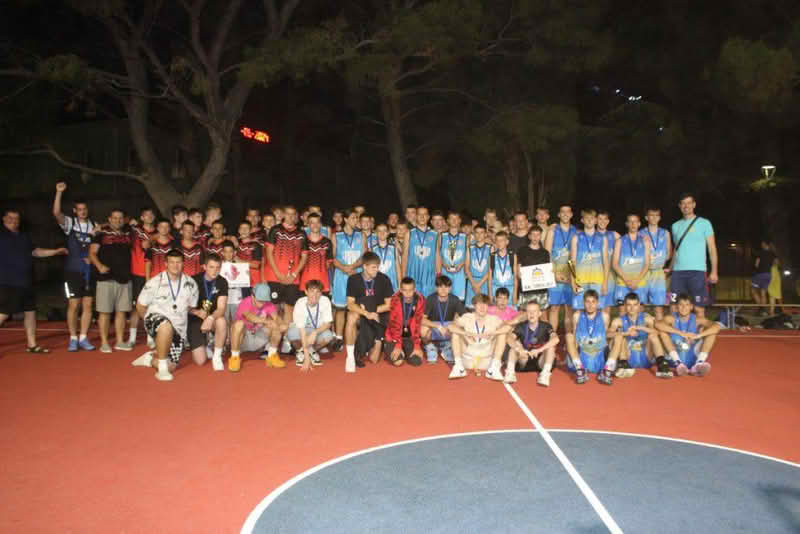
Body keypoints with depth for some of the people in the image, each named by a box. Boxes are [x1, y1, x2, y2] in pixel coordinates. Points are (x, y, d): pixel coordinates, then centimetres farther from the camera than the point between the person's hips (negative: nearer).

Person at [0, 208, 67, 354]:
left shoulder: (24, 236, 15)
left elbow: (35, 252, 25)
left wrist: (56, 251, 21)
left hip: (26, 282, 8)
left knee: (30, 312, 11)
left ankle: (32, 345, 20)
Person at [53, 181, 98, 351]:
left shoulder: (94, 226, 7)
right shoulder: (70, 223, 0)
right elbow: (56, 213, -20)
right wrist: (59, 192, -28)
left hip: (89, 271, 3)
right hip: (73, 270, -3)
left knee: (87, 305, 4)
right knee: (73, 305, -1)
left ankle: (83, 338, 13)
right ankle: (73, 339, 9)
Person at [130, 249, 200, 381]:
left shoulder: (191, 284, 3)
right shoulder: (155, 282, -6)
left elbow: (191, 307, 13)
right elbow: (140, 305, 3)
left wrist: (197, 312, -7)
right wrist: (151, 321, 4)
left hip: (178, 328, 4)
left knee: (171, 366, 2)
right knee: (166, 325, -42)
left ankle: (150, 358, 35)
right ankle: (162, 368, -26)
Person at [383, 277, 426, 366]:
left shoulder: (420, 300, -14)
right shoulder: (395, 299, -19)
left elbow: (418, 323, -12)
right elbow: (394, 323, -20)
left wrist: (417, 346, -14)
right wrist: (397, 345, -23)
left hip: (411, 337, 2)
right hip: (394, 336, -2)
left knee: (417, 361, -12)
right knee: (397, 361, -16)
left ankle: (405, 351, 21)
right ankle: (387, 347, 17)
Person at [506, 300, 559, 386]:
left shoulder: (546, 326, -8)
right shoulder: (521, 327, -4)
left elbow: (555, 339, -29)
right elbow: (509, 338, -23)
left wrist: (539, 350, -40)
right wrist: (519, 349, -41)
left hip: (541, 361, -1)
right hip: (524, 362, 1)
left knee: (550, 346, -23)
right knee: (515, 343, -19)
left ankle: (545, 374, -32)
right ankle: (510, 372, -29)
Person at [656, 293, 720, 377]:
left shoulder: (697, 320, -1)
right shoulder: (672, 318, -6)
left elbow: (717, 326, -16)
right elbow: (658, 324, -28)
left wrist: (698, 335, -30)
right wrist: (681, 333, -33)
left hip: (693, 359, 1)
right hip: (675, 357, -1)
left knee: (712, 332, -10)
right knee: (662, 331, -21)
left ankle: (699, 364, -25)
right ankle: (678, 363, -29)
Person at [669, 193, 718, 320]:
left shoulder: (704, 223, 3)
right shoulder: (676, 225, 15)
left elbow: (712, 248, 1)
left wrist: (714, 271, -7)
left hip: (697, 271, -4)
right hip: (678, 271, 4)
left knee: (699, 308, -2)